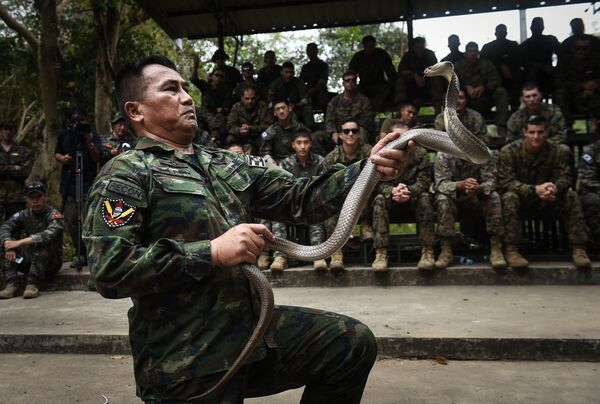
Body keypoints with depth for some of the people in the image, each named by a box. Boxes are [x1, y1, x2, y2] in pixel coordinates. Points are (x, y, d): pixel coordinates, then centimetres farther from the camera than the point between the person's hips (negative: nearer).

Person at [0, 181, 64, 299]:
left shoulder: (54, 215, -12)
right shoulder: (23, 215, 4)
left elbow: (49, 235, -31)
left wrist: (20, 242, -37)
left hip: (51, 262, -5)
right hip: (30, 260, 5)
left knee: (44, 245, -32)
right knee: (9, 244, -15)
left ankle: (33, 284, -30)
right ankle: (11, 285, -22)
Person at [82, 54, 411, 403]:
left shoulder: (226, 164, 13)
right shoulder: (125, 175, -6)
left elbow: (299, 198, 5)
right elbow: (109, 269, -18)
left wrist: (368, 170, -8)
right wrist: (212, 253, -21)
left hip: (253, 327, 6)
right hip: (185, 360, -5)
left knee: (355, 342, 2)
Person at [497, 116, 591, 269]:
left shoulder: (558, 152, -6)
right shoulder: (508, 151, -15)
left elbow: (565, 177, -9)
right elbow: (506, 182, -21)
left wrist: (555, 188, -35)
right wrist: (535, 189, -35)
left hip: (546, 200, 3)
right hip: (521, 198, -3)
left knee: (571, 196, -22)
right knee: (509, 197, -36)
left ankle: (578, 248, -16)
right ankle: (510, 249, -33)